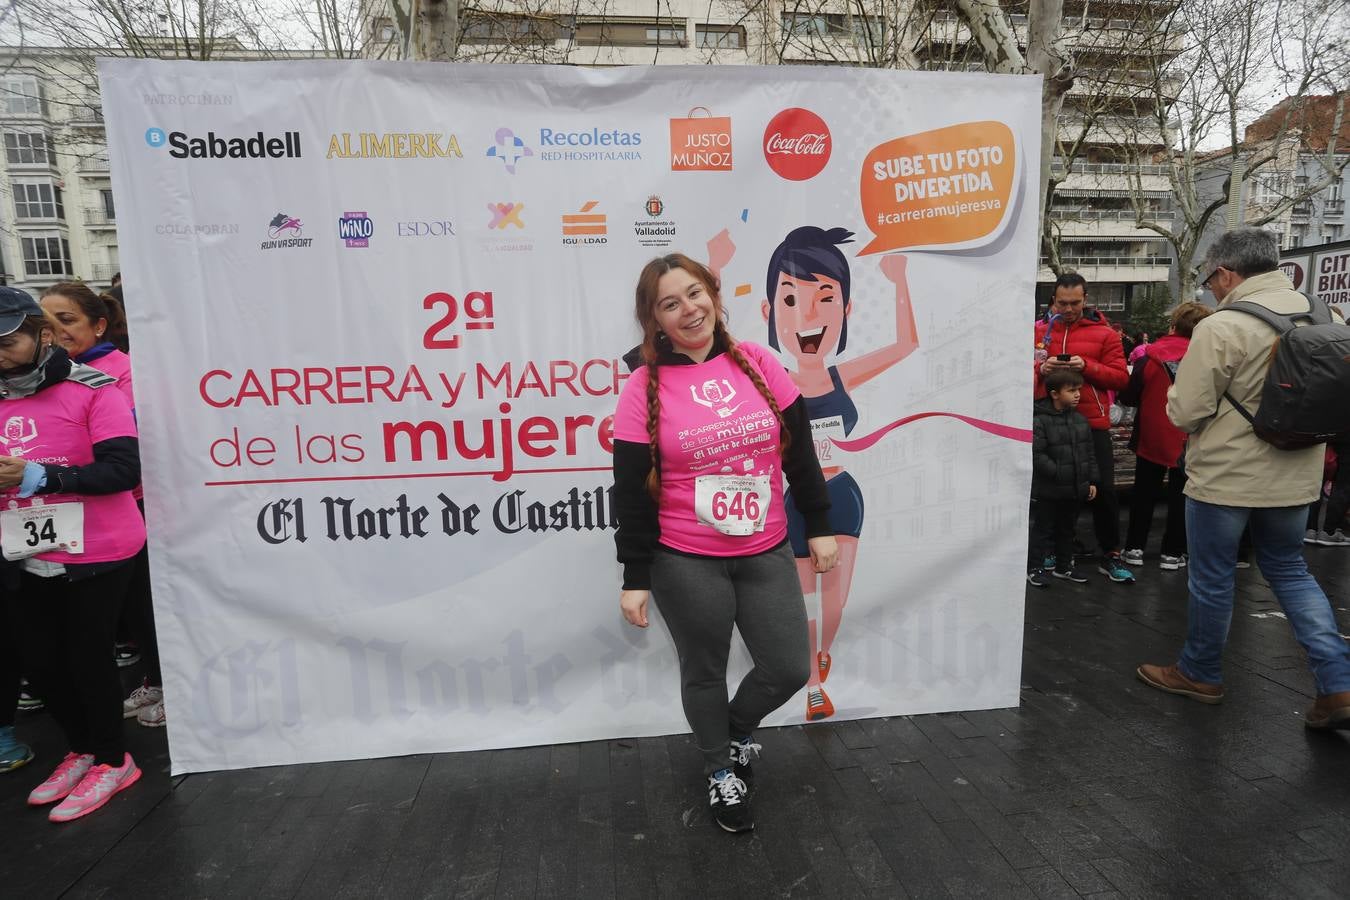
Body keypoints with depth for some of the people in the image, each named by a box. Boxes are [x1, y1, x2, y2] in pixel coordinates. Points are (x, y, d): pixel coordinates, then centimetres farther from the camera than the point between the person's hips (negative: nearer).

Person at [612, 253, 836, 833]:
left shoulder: (756, 363, -1)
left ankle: (737, 730, 43)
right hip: (686, 564, -3)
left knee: (789, 670, 10)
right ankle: (721, 773, 42)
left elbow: (800, 452, 5)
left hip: (766, 555, 3)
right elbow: (632, 492, -8)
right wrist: (635, 577, -7)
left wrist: (818, 526, 5)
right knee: (704, 674, 14)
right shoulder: (645, 387, -9)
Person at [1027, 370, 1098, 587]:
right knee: (1043, 529, 3)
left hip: (1075, 489, 7)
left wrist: (1091, 481, 8)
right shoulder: (1039, 420, -16)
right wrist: (1058, 473, -20)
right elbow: (1036, 455, -21)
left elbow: (1090, 453, 11)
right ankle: (1034, 567, 14)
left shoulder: (1080, 420, 6)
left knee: (1067, 529, 18)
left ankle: (1064, 566, 32)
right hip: (1047, 490, -6)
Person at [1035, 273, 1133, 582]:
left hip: (1092, 424, -1)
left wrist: (1087, 366, -17)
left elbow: (1121, 377, -2)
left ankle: (1110, 556, 15)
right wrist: (1040, 368, -15)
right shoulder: (1038, 330, 6)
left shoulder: (1104, 333, 2)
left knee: (1103, 489, 2)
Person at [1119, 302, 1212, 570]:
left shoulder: (1150, 357, -12)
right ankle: (1172, 553, 16)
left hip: (1152, 439, 0)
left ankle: (1134, 548, 16)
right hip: (1189, 443, 0)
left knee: (1144, 494, 13)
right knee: (1180, 497, 12)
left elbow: (1128, 397, -7)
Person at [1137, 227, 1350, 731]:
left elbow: (1185, 412, -16)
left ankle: (1200, 673, 27)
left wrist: (1179, 391, 5)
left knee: (1212, 577, 10)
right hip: (1295, 476, 6)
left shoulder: (1220, 328, -20)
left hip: (1225, 477, -6)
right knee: (1289, 569, 21)